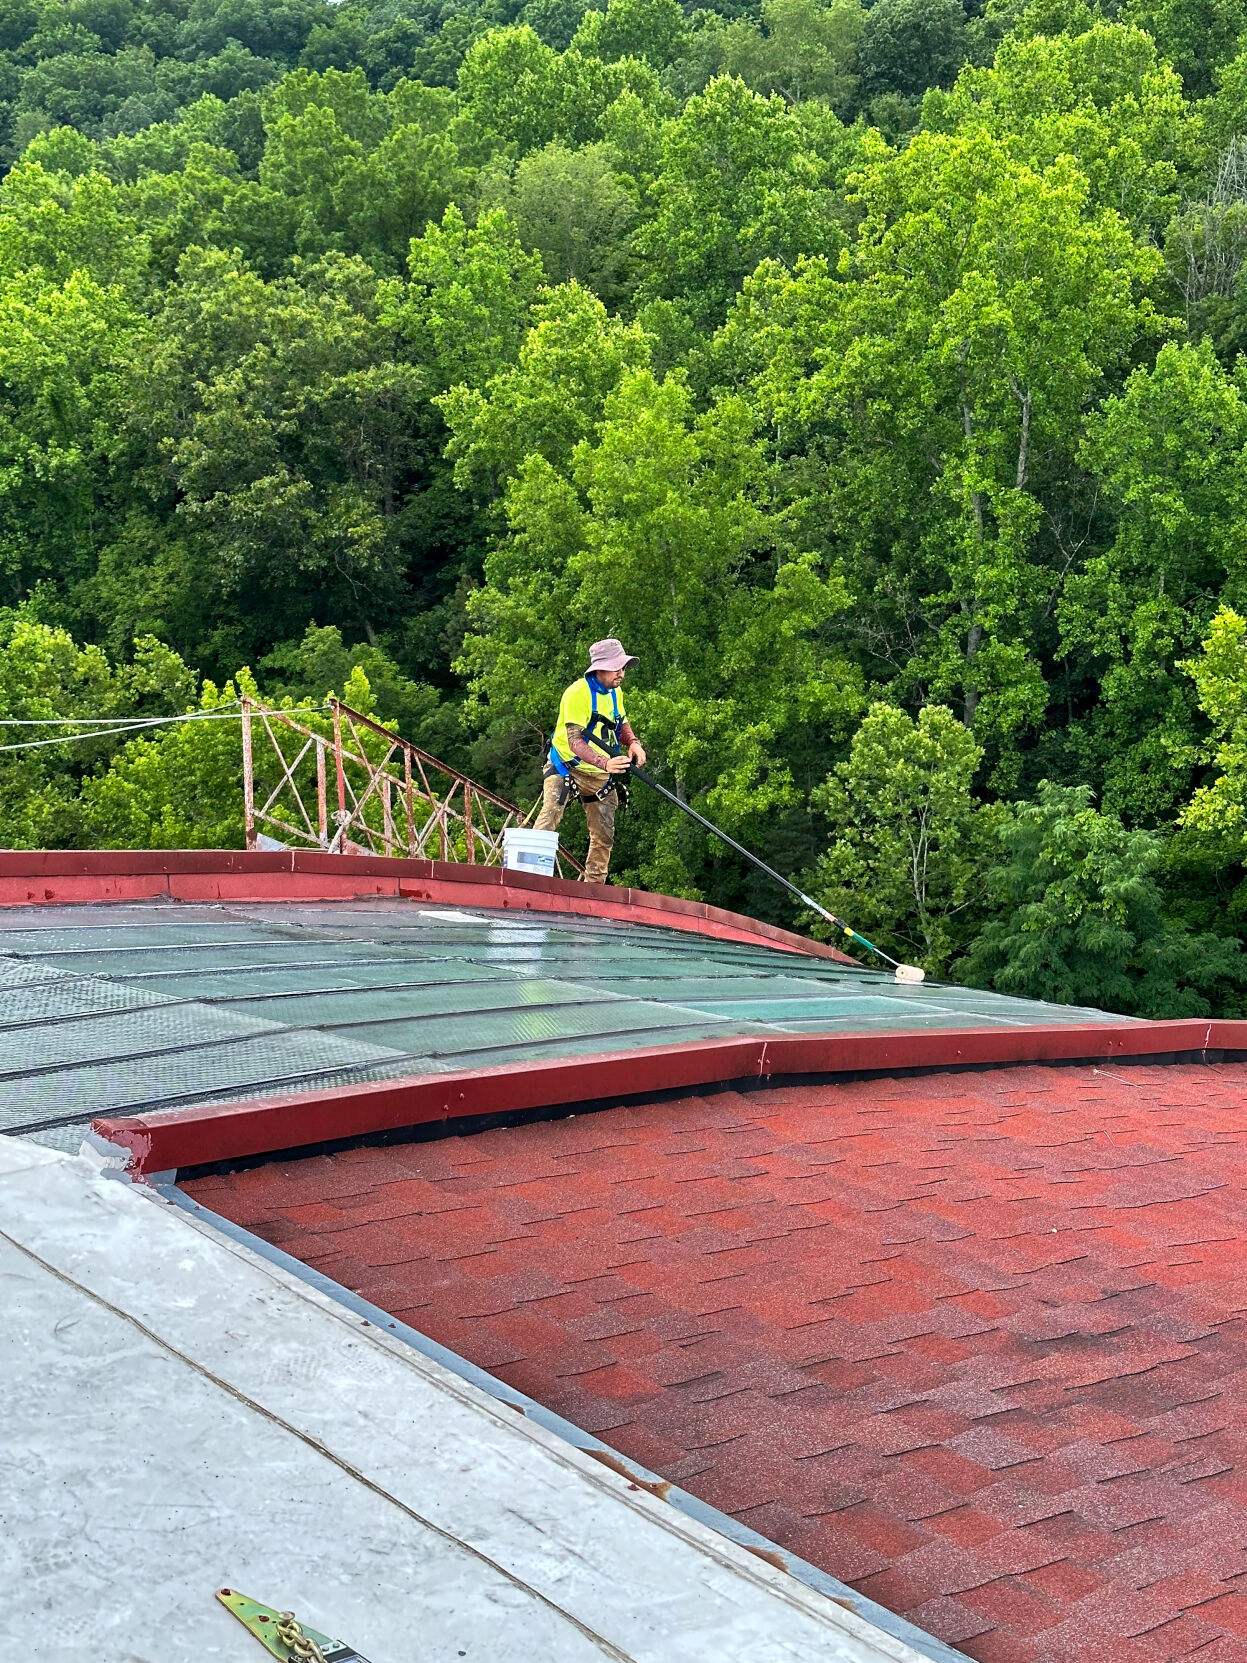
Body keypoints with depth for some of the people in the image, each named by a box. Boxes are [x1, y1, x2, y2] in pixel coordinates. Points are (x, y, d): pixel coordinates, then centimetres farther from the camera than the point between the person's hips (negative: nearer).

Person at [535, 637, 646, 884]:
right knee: (548, 821, -24)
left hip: (599, 776, 7)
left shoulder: (615, 693, 4)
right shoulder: (578, 692, -20)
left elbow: (622, 725, 19)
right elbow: (574, 740, -28)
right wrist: (605, 763, -43)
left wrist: (633, 743, -5)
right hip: (566, 767, -7)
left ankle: (594, 886, 20)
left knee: (604, 837, 8)